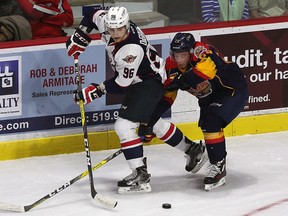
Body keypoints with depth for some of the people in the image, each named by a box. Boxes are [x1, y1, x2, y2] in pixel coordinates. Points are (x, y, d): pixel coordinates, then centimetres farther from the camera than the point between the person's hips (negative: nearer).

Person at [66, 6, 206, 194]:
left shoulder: (132, 48, -36)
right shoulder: (106, 21, -16)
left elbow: (121, 84, -29)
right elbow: (92, 16, 8)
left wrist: (97, 91, -25)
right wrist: (79, 37, -1)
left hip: (150, 81, -10)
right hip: (138, 80, 10)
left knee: (124, 125, -19)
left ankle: (141, 176, -16)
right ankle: (191, 149, 41)